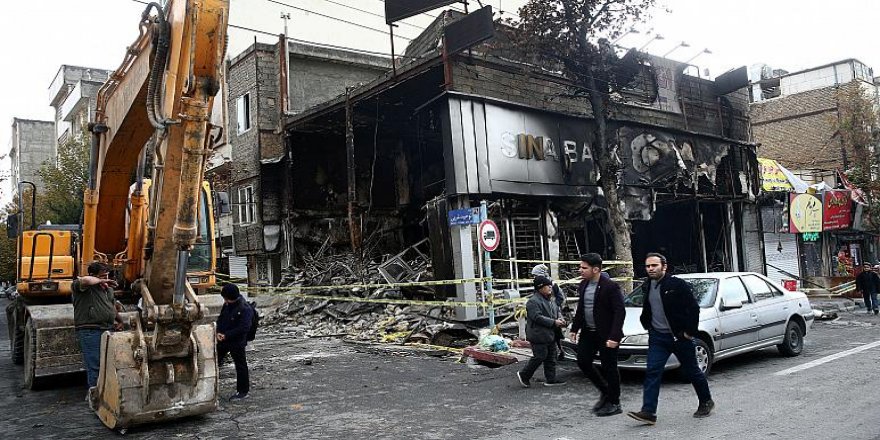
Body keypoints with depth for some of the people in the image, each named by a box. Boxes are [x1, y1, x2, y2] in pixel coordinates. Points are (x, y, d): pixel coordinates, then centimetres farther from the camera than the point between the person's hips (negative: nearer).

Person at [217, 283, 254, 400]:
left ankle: (243, 392, 17)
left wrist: (226, 335, -22)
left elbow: (244, 328, -26)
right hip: (223, 340, 8)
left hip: (237, 343, -8)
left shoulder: (245, 309, -22)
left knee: (240, 366, 5)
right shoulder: (227, 305, 3)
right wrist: (219, 332, -3)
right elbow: (220, 318, 14)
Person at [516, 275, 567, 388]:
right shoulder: (533, 301, -17)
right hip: (539, 336, -9)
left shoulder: (550, 300, 14)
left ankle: (551, 379, 20)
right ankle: (523, 375, 10)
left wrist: (560, 319, -2)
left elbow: (557, 311, 22)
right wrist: (554, 322, -22)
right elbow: (537, 317, -24)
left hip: (550, 335, 9)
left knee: (551, 358, 11)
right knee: (540, 357, -6)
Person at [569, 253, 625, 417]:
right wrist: (574, 328, 13)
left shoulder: (610, 287, -17)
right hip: (588, 332, 8)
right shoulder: (583, 285, 7)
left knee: (609, 368, 2)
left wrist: (614, 336, -24)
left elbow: (620, 312, -19)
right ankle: (605, 391, 27)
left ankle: (614, 403, 18)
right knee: (583, 362, 6)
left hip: (606, 335, -7)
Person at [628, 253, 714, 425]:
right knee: (652, 372, -7)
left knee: (692, 371, 12)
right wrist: (647, 325, 15)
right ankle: (648, 412, -9)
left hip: (679, 336, -5)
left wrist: (690, 331, -13)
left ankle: (706, 402, 35)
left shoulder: (677, 285, -14)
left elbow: (694, 308, -13)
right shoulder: (648, 286, 6)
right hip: (657, 337, 5)